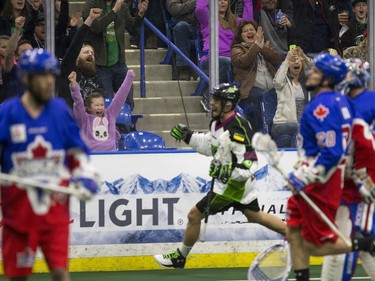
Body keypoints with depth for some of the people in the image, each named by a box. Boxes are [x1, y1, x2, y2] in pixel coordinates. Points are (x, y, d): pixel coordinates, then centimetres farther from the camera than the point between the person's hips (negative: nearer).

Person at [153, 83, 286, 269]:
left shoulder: (236, 130, -27)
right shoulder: (218, 123, 2)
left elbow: (250, 163, -26)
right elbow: (210, 146, 19)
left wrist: (230, 172, -33)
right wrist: (187, 136, 11)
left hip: (234, 184, -10)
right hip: (226, 179, 10)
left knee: (194, 215, -2)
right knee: (255, 216, 19)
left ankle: (180, 257, 14)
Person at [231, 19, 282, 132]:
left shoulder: (266, 45, 28)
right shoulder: (237, 49, 17)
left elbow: (278, 59, 7)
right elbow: (242, 62, -7)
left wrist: (262, 47, -4)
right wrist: (257, 45, -10)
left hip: (272, 88, 4)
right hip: (251, 88, -4)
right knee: (259, 97, -36)